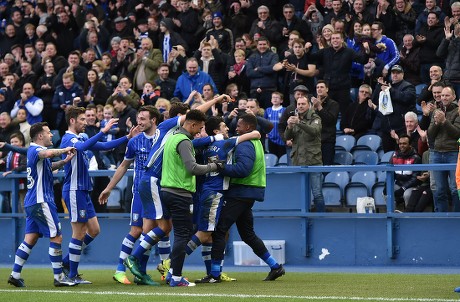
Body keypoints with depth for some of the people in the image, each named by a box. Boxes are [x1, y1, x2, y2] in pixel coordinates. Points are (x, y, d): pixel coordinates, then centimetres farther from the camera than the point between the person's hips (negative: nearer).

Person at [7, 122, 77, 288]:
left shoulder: (33, 151, 18)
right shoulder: (35, 150, -12)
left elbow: (49, 166, 34)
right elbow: (48, 153, -36)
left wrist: (64, 161, 16)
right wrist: (65, 150, -18)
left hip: (32, 203, 10)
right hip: (41, 201, -10)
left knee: (30, 239, 8)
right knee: (56, 237, -5)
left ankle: (15, 274, 5)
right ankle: (59, 277, -2)